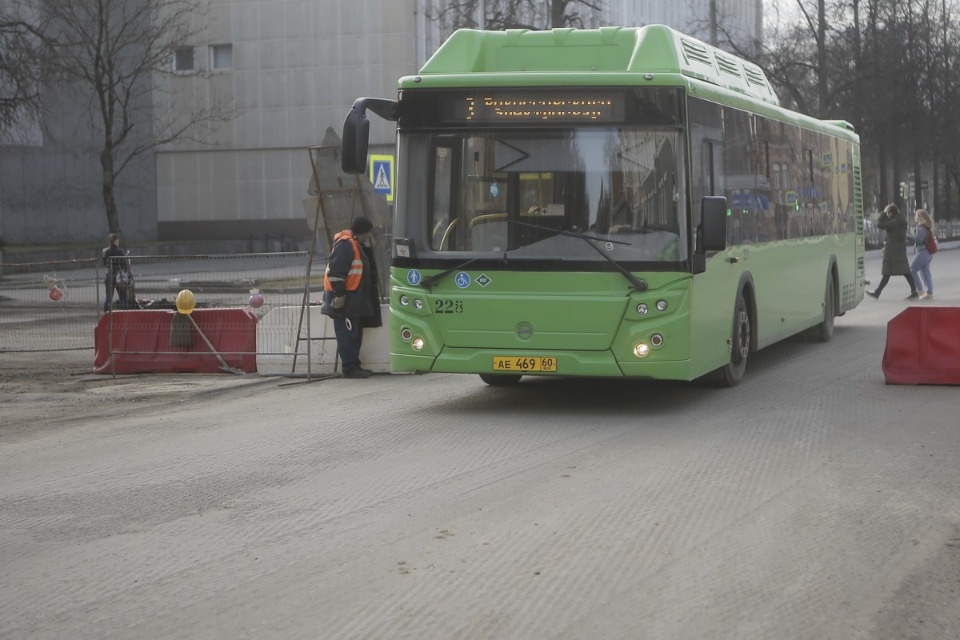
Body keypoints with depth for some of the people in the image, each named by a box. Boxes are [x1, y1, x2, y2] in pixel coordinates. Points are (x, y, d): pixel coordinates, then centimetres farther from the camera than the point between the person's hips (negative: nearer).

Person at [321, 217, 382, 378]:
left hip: (353, 298, 11)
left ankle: (354, 366, 19)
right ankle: (350, 368, -8)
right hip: (343, 299, -11)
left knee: (355, 334, 14)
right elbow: (335, 271, -23)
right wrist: (340, 294, -23)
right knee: (348, 334, -9)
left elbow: (368, 267, 22)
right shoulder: (345, 244, -16)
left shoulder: (356, 244, 18)